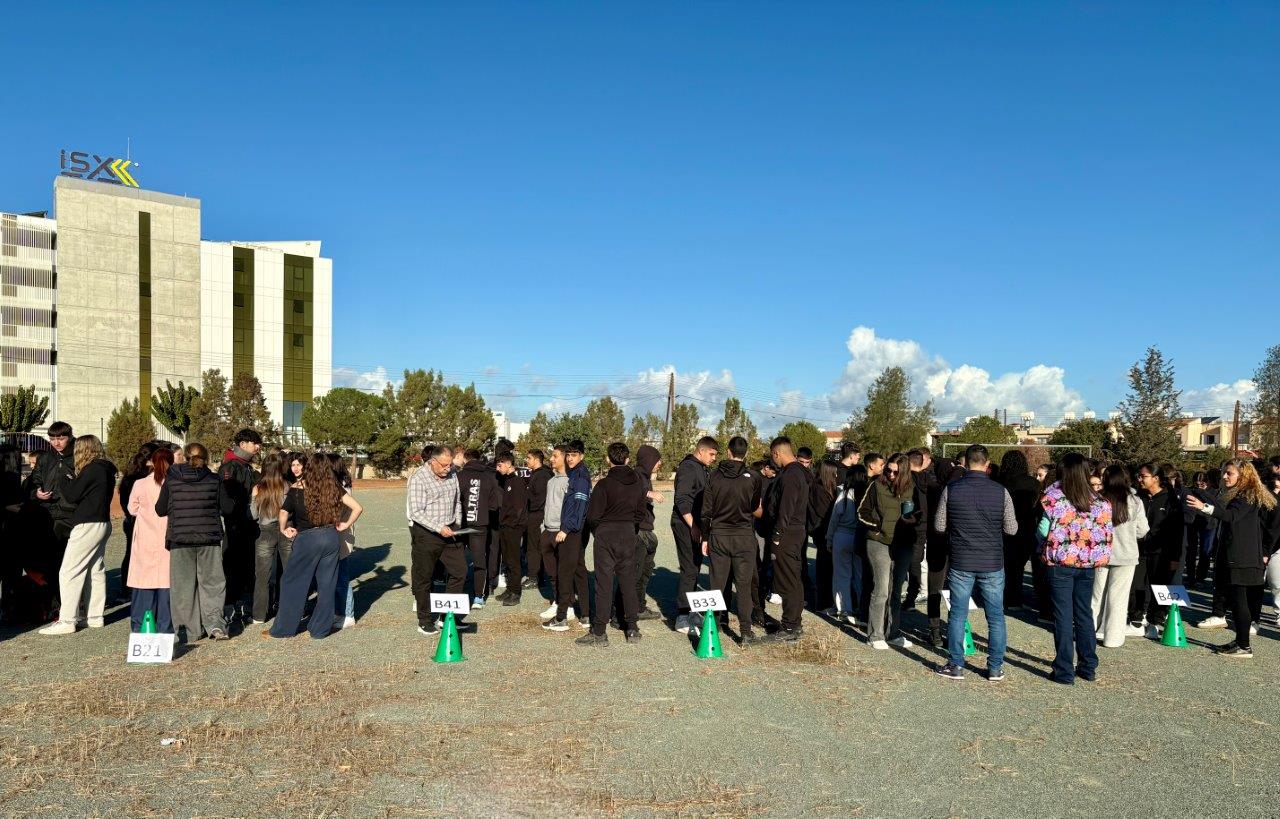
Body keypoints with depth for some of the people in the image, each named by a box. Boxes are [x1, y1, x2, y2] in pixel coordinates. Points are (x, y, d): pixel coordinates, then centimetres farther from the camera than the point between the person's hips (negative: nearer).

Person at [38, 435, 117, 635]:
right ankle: (95, 617, 18)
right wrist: (72, 482, 8)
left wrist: (65, 480, 4)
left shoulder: (92, 470, -15)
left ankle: (67, 621, -4)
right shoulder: (106, 470, 12)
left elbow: (72, 495, -13)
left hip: (87, 526, -10)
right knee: (96, 570, 13)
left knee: (68, 572, -5)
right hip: (102, 523, 10)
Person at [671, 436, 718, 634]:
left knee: (694, 568, 15)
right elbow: (681, 500, -20)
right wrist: (693, 526, -22)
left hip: (695, 525, 10)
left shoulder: (701, 469, 16)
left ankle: (685, 609, 26)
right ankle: (681, 619, -6)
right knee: (689, 571, -9)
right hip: (686, 525, -10)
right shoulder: (688, 468, -14)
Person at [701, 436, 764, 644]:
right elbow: (755, 508, 7)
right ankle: (745, 632, 5)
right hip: (744, 536, -2)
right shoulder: (753, 477, -6)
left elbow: (706, 510, 1)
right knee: (744, 585, 3)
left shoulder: (714, 476, -1)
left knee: (717, 584, 9)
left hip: (718, 535, 2)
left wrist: (705, 538, 9)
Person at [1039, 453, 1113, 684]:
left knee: (1063, 617, 3)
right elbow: (1107, 534, -1)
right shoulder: (1100, 502, -1)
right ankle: (1088, 668, 24)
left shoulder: (1052, 498, -12)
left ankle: (1065, 671, 6)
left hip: (1060, 563, -4)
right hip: (1087, 564, 4)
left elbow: (1043, 530, -12)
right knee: (1085, 614, 16)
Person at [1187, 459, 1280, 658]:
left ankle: (1245, 647, -4)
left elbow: (1232, 515, -29)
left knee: (1238, 600, -8)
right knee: (1238, 599, 13)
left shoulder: (1247, 496, -11)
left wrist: (1205, 507, -41)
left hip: (1241, 558, -10)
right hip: (1233, 557, 10)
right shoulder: (1234, 495, 18)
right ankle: (1240, 641, 20)